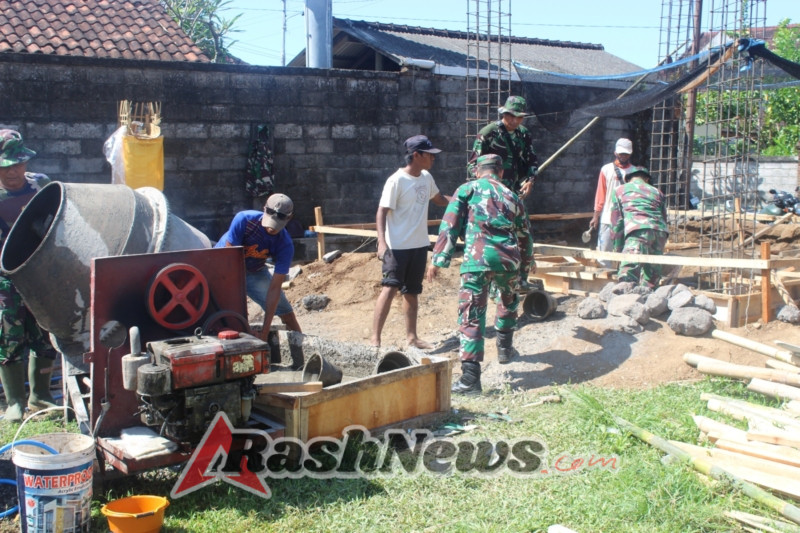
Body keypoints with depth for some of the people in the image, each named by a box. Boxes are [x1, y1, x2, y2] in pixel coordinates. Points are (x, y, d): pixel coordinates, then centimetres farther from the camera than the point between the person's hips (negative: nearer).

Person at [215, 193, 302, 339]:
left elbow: (274, 287, -26)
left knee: (287, 313, 1)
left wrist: (265, 331, -31)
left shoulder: (285, 246, -26)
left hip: (255, 272, 2)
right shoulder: (244, 219, -32)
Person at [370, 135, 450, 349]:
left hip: (419, 245, 7)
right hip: (397, 246, -7)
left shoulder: (426, 178, 7)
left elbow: (439, 199, 25)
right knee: (390, 288, -13)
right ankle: (375, 338, -9)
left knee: (412, 291, 15)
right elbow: (382, 212, -17)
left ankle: (411, 336, 25)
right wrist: (381, 242, -29)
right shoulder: (397, 181, -15)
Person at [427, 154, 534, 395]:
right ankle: (505, 348, 43)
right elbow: (525, 235, 33)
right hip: (509, 258, 4)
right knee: (509, 301, 33)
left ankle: (470, 378, -8)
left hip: (477, 258, -3)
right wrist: (528, 261, 50)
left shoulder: (467, 189, 11)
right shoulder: (512, 196, 22)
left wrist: (438, 259, -1)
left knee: (471, 316, -3)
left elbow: (449, 226, 0)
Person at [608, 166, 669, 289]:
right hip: (659, 232, 4)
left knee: (627, 277, -15)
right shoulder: (656, 192, 31)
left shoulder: (619, 190, 22)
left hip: (637, 231, -4)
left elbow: (616, 222, 17)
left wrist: (618, 249, 21)